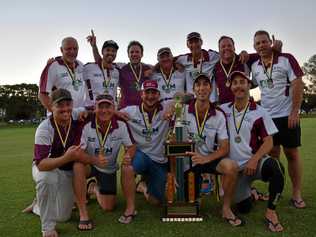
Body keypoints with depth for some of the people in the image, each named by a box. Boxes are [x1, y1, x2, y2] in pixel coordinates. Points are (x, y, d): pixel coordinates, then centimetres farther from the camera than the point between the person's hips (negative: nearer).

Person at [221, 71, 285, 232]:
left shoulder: (259, 112, -3)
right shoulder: (223, 110, 2)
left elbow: (268, 141, -6)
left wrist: (254, 160, -20)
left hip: (254, 161, -2)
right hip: (234, 167, 2)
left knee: (276, 167, -36)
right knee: (244, 208, 1)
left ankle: (271, 212, -18)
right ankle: (249, 192, 36)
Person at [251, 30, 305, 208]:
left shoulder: (286, 59, -7)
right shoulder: (254, 67, 6)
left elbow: (298, 85, -10)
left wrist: (294, 112, -15)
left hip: (287, 115, -4)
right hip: (267, 116, 4)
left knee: (292, 153, 3)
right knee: (272, 153, 10)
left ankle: (297, 194, 14)